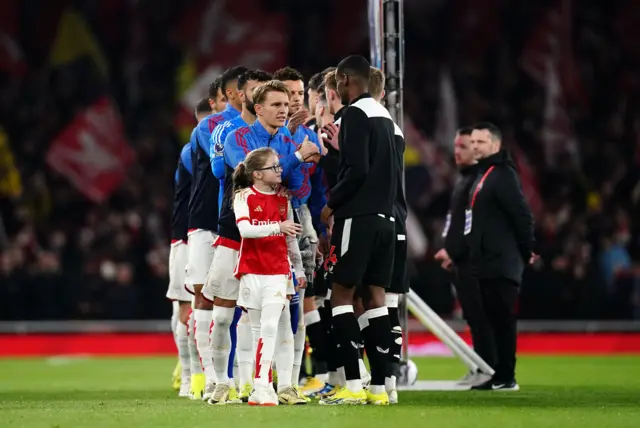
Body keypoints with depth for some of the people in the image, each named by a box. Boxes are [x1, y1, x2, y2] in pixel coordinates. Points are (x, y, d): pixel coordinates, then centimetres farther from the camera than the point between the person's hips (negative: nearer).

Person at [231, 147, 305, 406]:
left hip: (278, 270, 2)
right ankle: (263, 388, 10)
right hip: (252, 270, -2)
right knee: (265, 330, 2)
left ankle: (262, 389, -11)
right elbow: (244, 229, -20)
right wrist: (277, 227, -29)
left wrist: (298, 267, 19)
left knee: (271, 327, -11)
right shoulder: (245, 196, -3)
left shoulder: (284, 197, 7)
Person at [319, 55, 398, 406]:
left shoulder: (356, 114, -11)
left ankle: (353, 385, -12)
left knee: (341, 294, -5)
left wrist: (332, 203, -6)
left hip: (358, 217, -8)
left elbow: (357, 170, -17)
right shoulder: (384, 116, 16)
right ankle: (378, 387, 5)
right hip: (384, 216, 8)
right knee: (375, 296, 7)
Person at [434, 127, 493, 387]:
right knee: (472, 316, 10)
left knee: (478, 314, -10)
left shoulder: (479, 180, -13)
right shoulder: (464, 179, 20)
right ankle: (479, 368, 14)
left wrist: (453, 251, -18)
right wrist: (451, 253, 18)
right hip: (461, 260, 10)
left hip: (473, 259, -10)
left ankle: (489, 368, -8)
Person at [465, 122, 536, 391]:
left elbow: (522, 215, -17)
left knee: (502, 320, -8)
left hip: (501, 265, -10)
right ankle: (500, 376, 14)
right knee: (496, 320, 11)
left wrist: (526, 252, -12)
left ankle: (506, 378, -7)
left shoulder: (502, 175, -12)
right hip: (487, 265, 10)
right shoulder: (483, 175, 19)